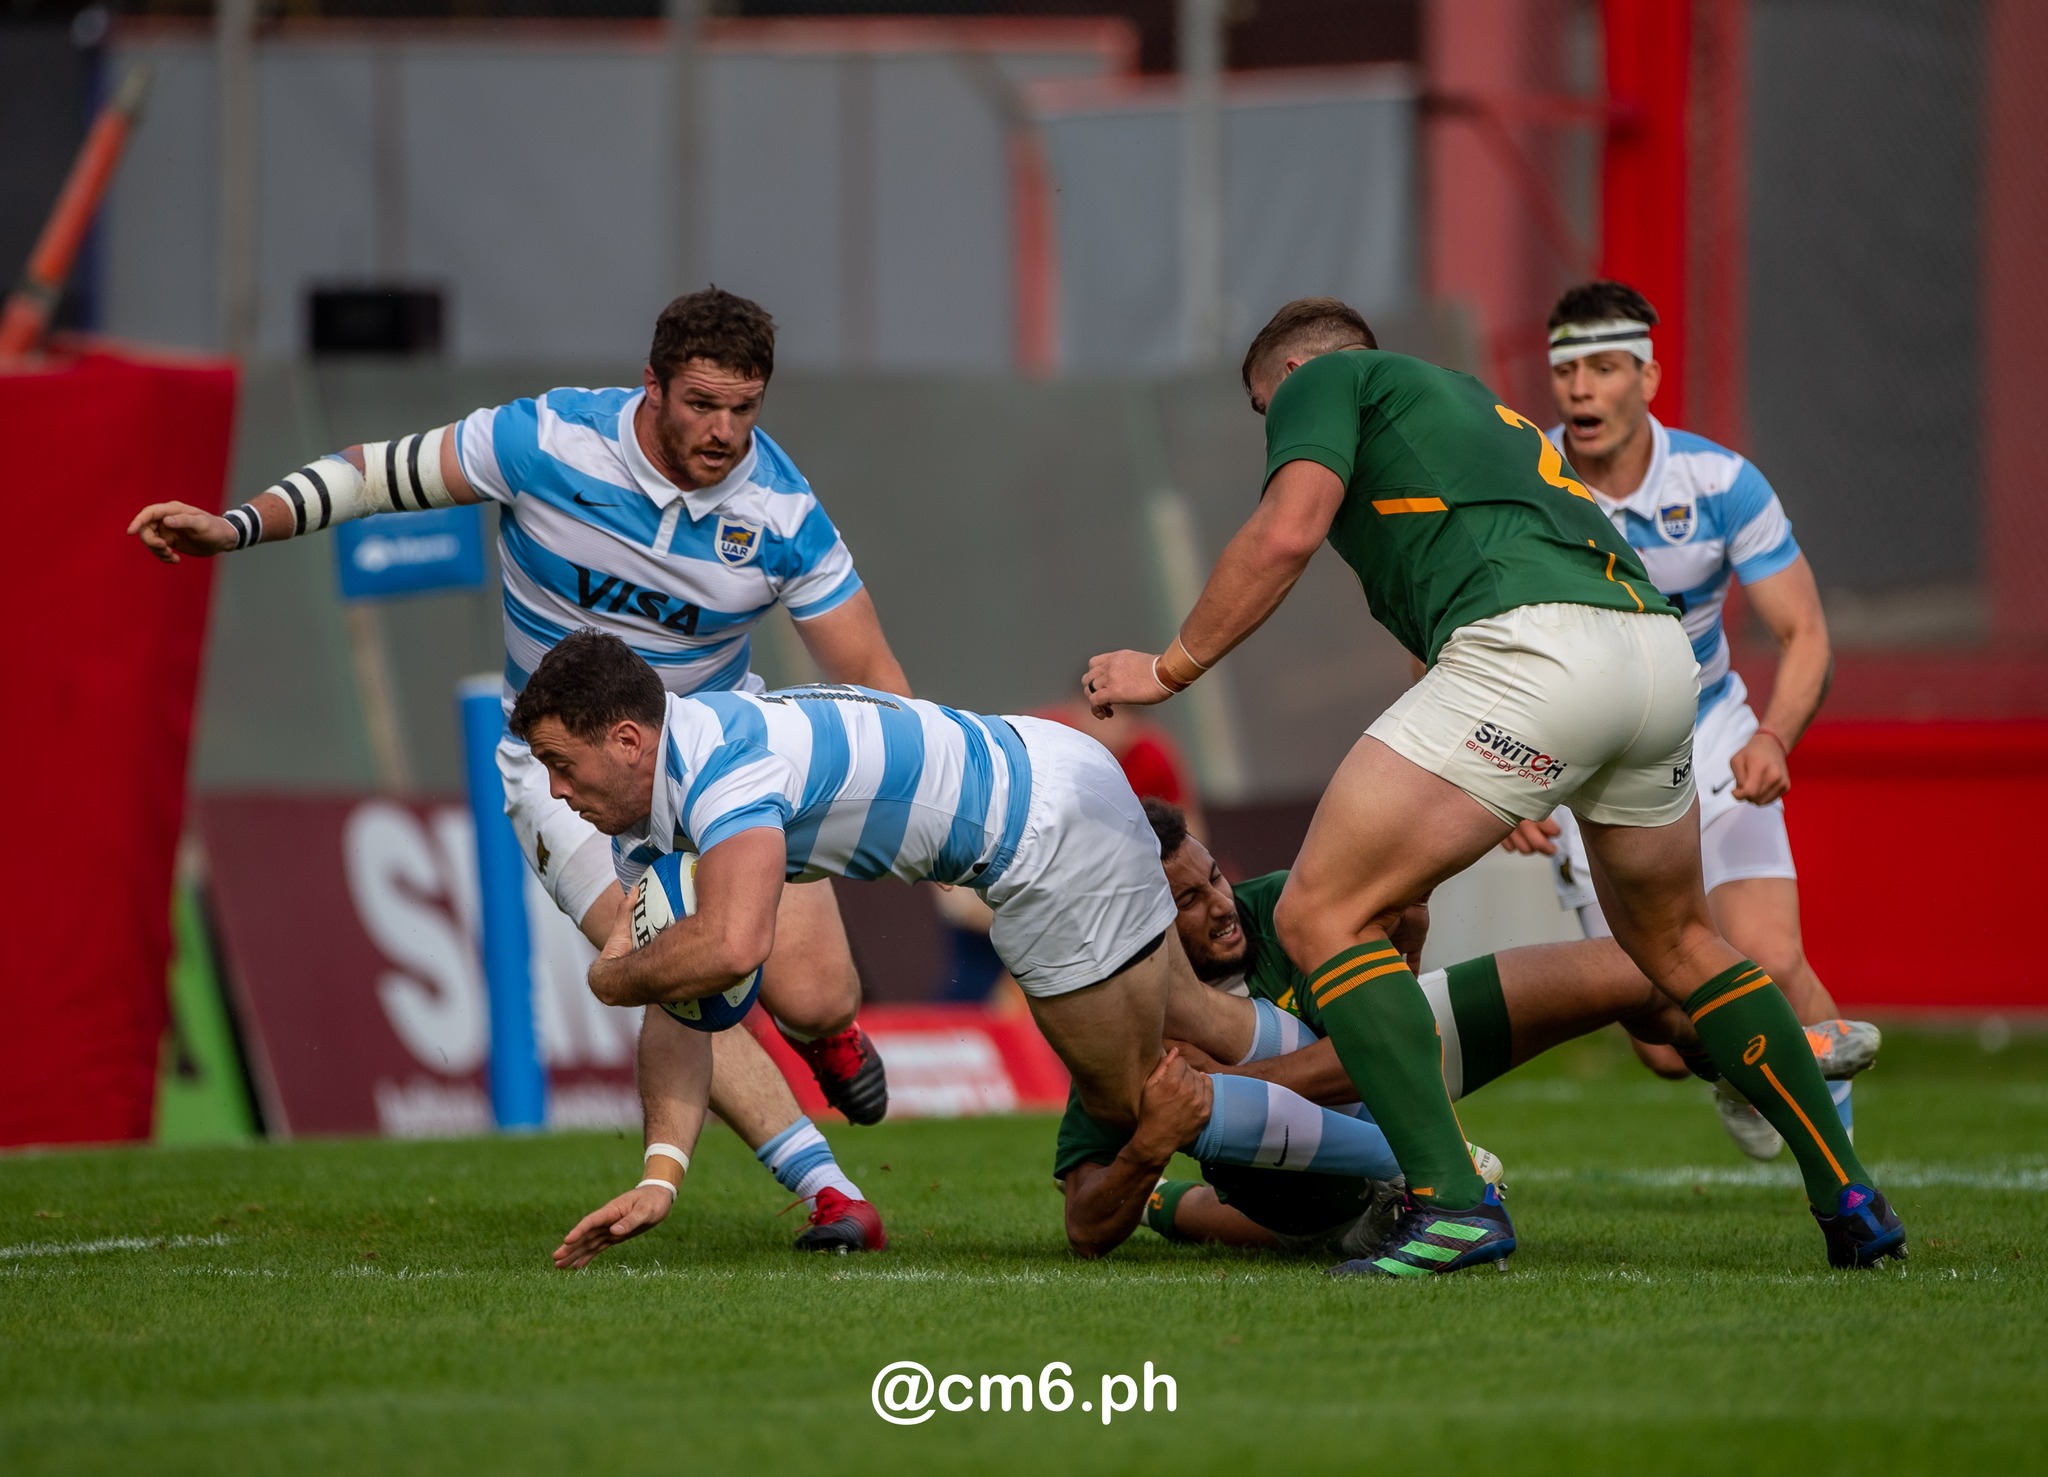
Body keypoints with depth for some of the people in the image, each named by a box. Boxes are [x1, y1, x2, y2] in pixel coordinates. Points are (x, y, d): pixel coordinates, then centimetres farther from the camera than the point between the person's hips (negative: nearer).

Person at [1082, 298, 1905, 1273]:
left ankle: (1451, 1200, -17)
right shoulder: (1465, 398, 38)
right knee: (1672, 939, 29)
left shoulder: (1319, 380, 16)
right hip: (1661, 644, 8)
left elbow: (1285, 535, -2)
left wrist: (1170, 668, 8)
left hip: (1532, 646, -8)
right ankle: (1847, 1194, 29)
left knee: (1320, 915, -3)